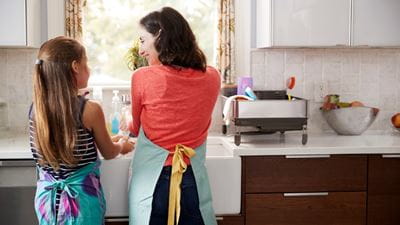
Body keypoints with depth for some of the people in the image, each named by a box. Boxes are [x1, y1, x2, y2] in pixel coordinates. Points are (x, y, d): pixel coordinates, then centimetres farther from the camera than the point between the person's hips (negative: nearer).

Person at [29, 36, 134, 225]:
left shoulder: (35, 109, -5)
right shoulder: (90, 110, -19)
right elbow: (108, 153, -4)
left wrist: (110, 140, 20)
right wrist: (122, 145, 20)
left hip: (47, 197, 5)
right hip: (82, 198, -4)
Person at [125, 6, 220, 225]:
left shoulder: (142, 78, -12)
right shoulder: (212, 78, -4)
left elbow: (137, 128, 6)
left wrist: (126, 126, 28)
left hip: (151, 183, -2)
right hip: (193, 184, 2)